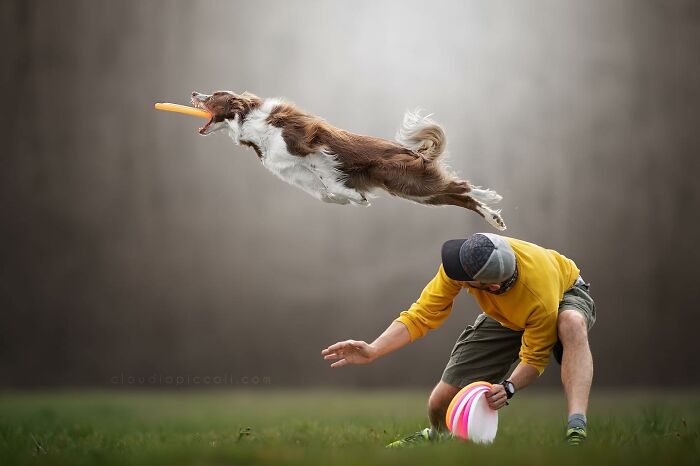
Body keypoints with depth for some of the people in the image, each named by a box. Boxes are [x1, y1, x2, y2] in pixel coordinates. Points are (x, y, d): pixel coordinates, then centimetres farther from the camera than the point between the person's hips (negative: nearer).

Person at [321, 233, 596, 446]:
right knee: (441, 403, -3)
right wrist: (372, 350, -37)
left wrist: (509, 388, -47)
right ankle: (436, 435, 36)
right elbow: (422, 316, -26)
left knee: (572, 323, -43)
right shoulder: (465, 260, -35)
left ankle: (576, 431, -46)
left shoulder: (540, 298, -44)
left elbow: (534, 359, -27)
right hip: (503, 316, 4)